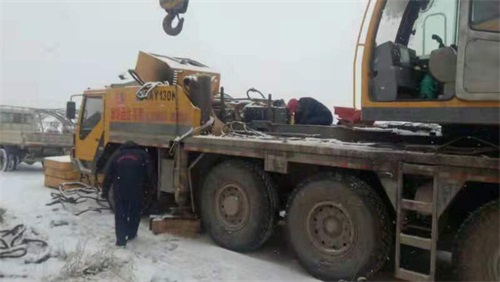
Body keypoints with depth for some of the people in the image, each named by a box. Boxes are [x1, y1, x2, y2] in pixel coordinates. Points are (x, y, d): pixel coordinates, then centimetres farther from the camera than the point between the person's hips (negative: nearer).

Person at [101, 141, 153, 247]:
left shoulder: (116, 155, 17)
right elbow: (148, 174, 6)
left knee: (120, 215, 9)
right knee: (134, 213, 18)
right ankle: (131, 234, 30)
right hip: (136, 190, 0)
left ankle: (121, 240, 6)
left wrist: (105, 191, 14)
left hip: (119, 190, 1)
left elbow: (108, 175, 11)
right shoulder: (142, 154, 15)